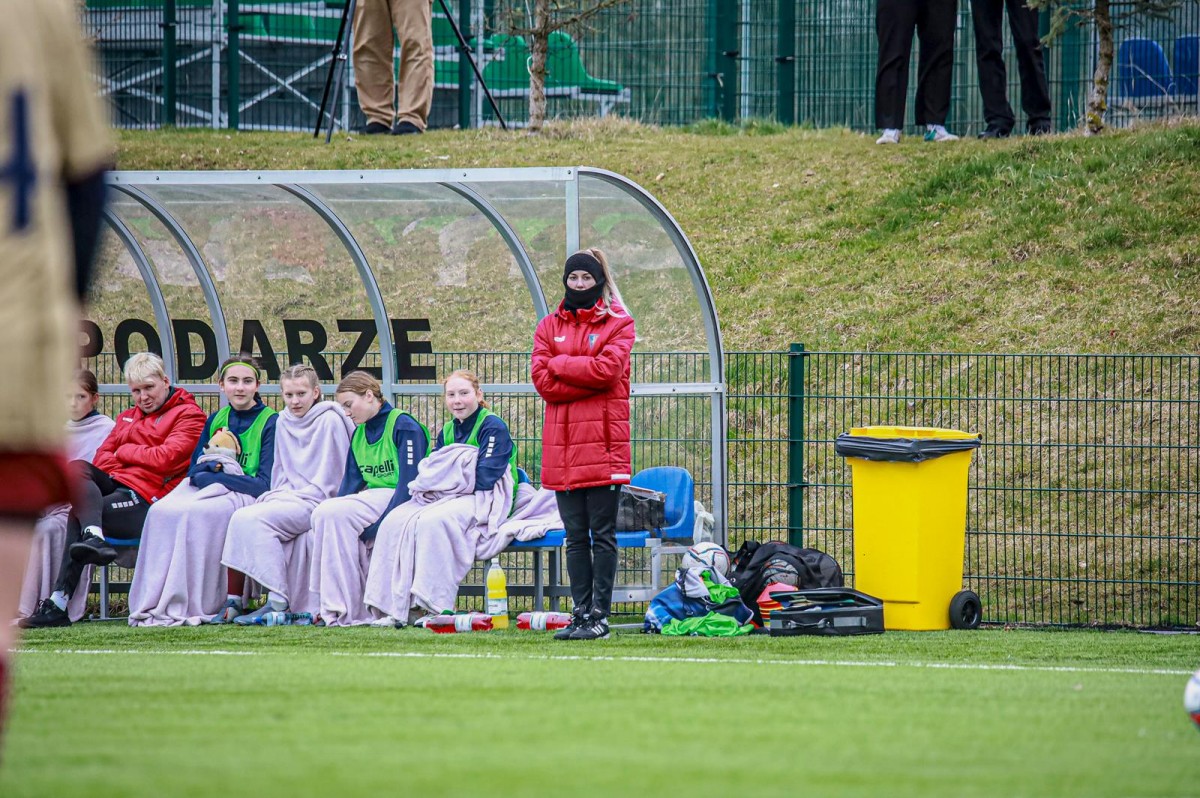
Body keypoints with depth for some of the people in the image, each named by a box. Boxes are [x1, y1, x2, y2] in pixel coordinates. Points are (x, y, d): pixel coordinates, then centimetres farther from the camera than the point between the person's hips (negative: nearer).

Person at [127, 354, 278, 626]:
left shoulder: (271, 423, -2)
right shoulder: (215, 420, 17)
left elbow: (265, 483, -10)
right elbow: (194, 469, 13)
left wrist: (211, 474, -13)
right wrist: (214, 468, -11)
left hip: (246, 496, -5)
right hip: (207, 489, 5)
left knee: (196, 513, -35)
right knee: (161, 511, -25)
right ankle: (153, 602, -30)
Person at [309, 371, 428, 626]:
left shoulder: (405, 427, -7)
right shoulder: (359, 434, 17)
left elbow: (410, 483, -16)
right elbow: (350, 483, 12)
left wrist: (381, 525, -25)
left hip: (400, 502, -7)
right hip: (372, 498, 7)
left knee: (333, 512, -27)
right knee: (325, 513, -22)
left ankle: (344, 612, -28)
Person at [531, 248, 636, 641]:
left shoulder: (618, 323, 5)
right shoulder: (549, 327, 15)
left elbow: (607, 368, -12)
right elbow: (542, 379, 1)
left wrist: (560, 363, -3)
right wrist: (587, 375, -9)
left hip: (604, 443, -4)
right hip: (562, 445, 4)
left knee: (602, 533, -3)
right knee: (575, 535, 6)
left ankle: (600, 615, -2)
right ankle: (581, 614, 9)